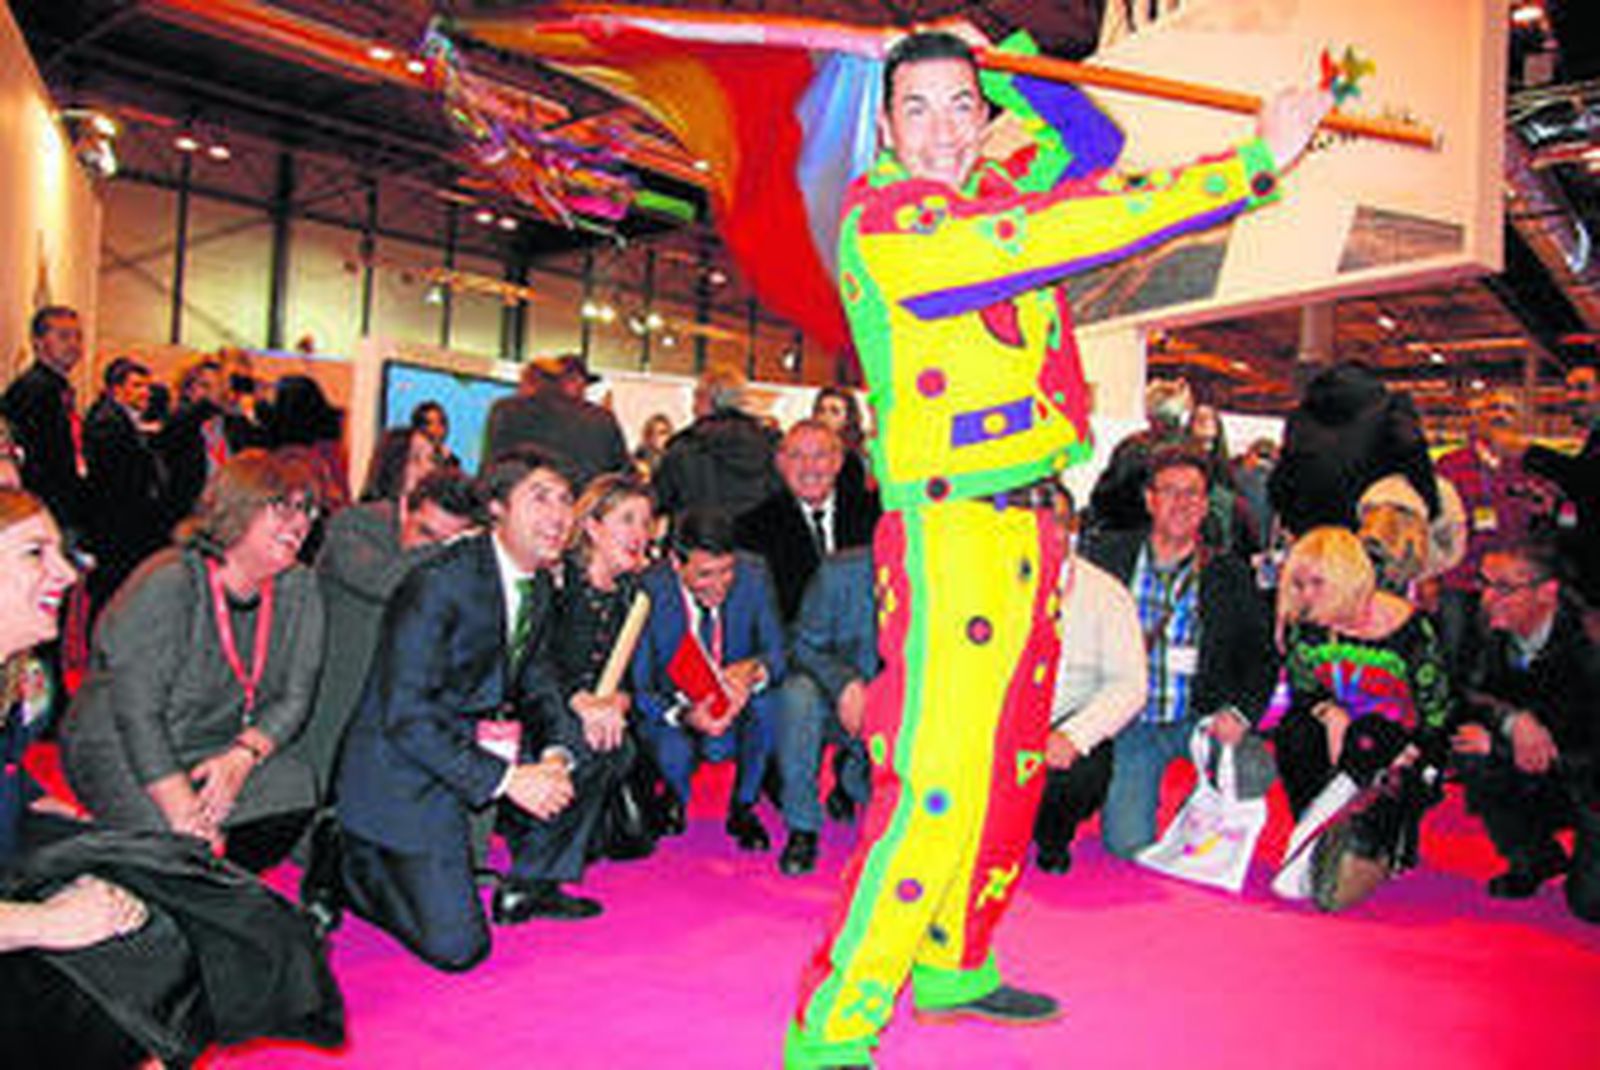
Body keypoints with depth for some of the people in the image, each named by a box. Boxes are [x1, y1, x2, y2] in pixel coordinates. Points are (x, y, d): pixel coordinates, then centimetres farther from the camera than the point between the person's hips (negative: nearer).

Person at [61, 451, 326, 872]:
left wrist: (241, 757, -21)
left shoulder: (299, 589, -3)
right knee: (180, 837, -28)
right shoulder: (169, 585, -19)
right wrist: (184, 813, -28)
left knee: (298, 789, -19)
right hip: (120, 752, -5)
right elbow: (135, 713, -23)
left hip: (223, 749, 5)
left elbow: (294, 698, -2)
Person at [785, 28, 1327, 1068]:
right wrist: (1256, 164, -16)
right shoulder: (883, 220, -11)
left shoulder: (995, 190, 14)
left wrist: (999, 64, 19)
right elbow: (1064, 236, -20)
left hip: (1027, 523, 9)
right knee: (935, 780, -11)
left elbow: (1091, 143, 33)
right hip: (947, 526, -9)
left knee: (1010, 766, 15)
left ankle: (954, 965, 31)